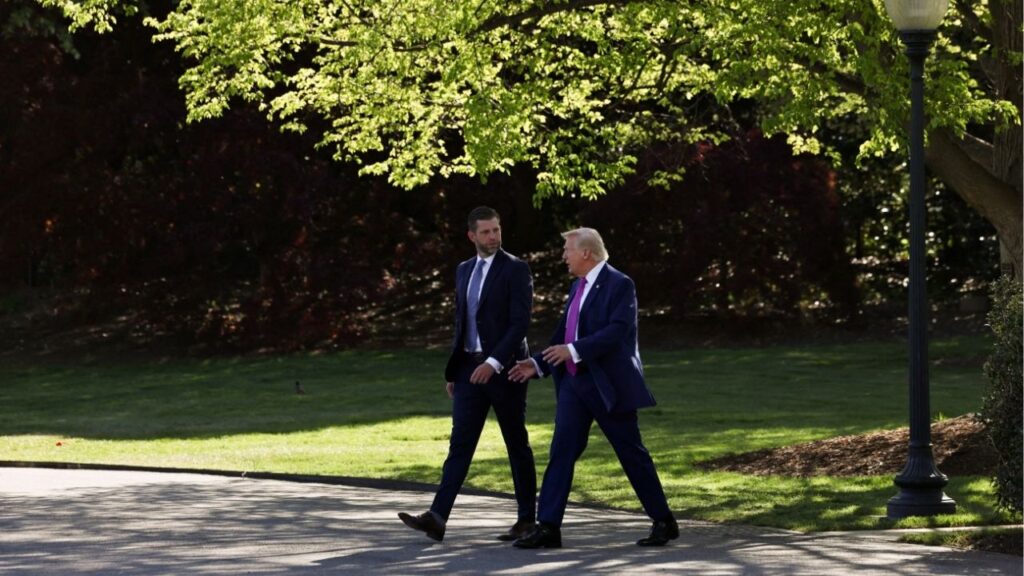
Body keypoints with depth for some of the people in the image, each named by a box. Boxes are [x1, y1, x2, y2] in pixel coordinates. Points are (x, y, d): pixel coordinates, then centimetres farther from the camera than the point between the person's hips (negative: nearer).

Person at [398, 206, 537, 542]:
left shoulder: (516, 270, -7)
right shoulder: (464, 270, 14)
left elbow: (520, 323, -15)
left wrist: (494, 362, -24)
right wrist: (452, 371, 17)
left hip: (503, 369, -6)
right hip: (470, 367, 6)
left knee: (517, 445, 3)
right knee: (460, 443, -2)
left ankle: (527, 519, 12)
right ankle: (437, 518, -10)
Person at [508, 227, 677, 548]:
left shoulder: (619, 285, -10)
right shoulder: (578, 287, 16)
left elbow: (618, 331, -22)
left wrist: (574, 351, -28)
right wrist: (538, 364, 9)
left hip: (608, 386, -7)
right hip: (574, 383, 8)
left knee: (632, 453, 1)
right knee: (561, 452, -2)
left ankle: (664, 522, 13)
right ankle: (548, 527, -4)